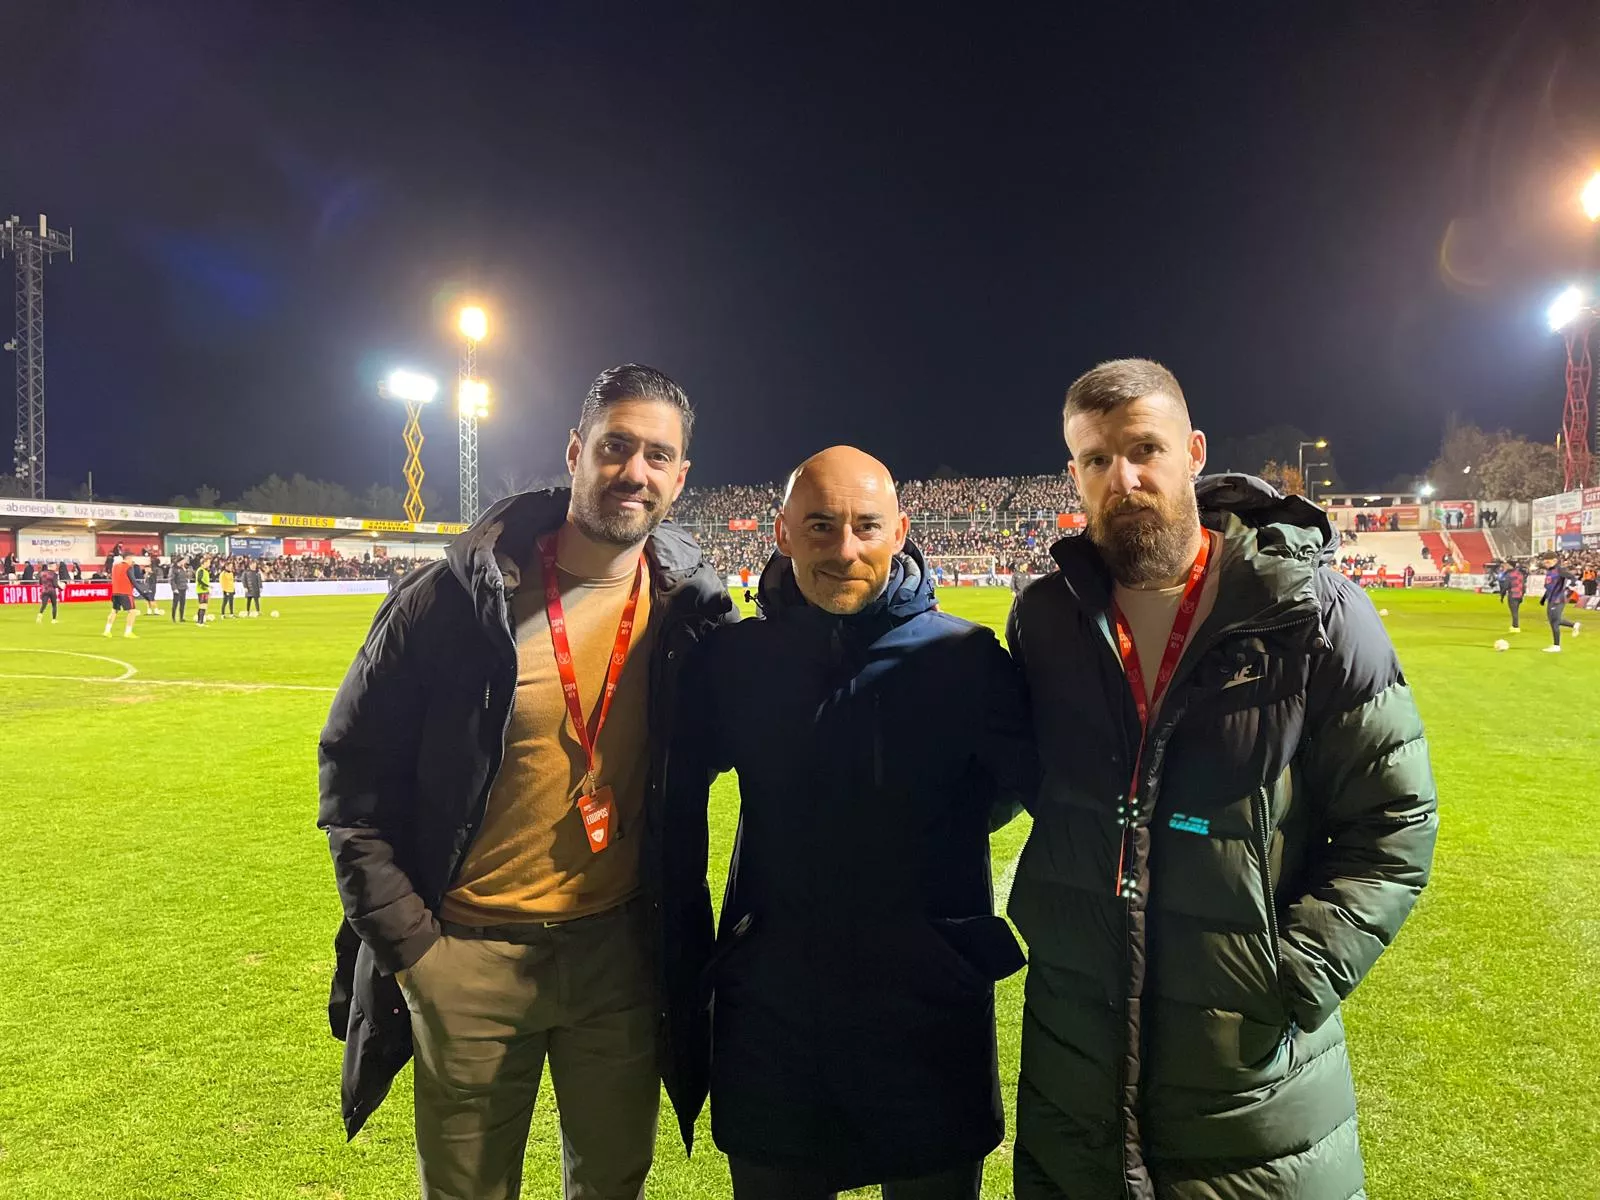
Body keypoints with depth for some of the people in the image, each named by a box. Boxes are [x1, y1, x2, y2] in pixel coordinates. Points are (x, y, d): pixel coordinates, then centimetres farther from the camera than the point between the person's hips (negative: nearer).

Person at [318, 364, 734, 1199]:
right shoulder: (456, 598, -13)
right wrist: (407, 942, -8)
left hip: (617, 948, 2)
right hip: (469, 957, -2)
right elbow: (355, 769, -6)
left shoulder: (689, 607, -6)